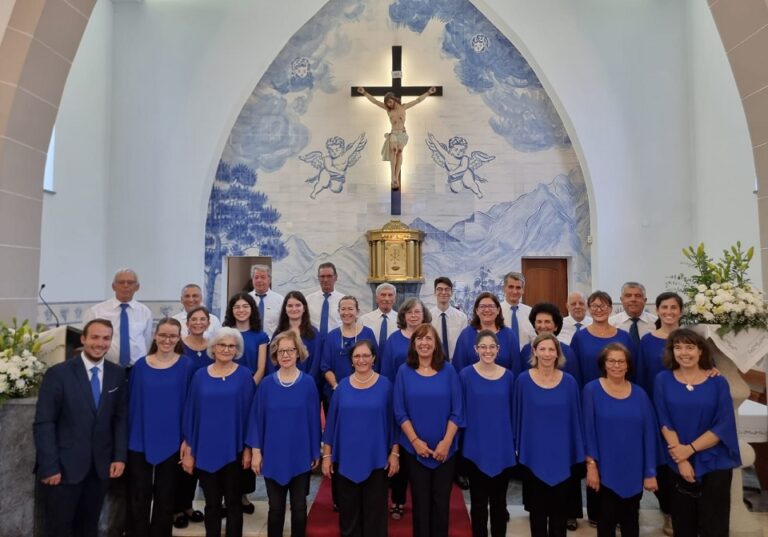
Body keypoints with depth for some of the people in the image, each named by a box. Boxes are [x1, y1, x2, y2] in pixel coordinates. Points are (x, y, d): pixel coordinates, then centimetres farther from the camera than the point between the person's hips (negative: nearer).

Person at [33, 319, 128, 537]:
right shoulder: (58, 373, -10)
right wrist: (49, 467, -14)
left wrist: (120, 456, -2)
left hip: (100, 467, 3)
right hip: (64, 466, -3)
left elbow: (121, 417, 5)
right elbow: (43, 423, -10)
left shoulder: (117, 374, 1)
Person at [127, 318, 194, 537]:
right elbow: (131, 402, 4)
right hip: (139, 441, 1)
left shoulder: (186, 366, -5)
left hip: (171, 442, -1)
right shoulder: (141, 365, 1)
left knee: (164, 499, 13)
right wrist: (127, 436, 2)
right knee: (139, 498, 10)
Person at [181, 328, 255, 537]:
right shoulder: (200, 375, 2)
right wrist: (188, 450, 3)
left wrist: (248, 448, -6)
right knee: (211, 504, 14)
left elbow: (249, 412, -4)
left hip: (234, 450, -2)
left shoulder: (244, 375, -5)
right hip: (205, 450, 2)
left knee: (233, 502, 11)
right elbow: (191, 412, 4)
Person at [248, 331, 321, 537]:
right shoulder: (267, 384, -3)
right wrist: (256, 451, -4)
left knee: (299, 507, 11)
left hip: (300, 457, -1)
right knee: (276, 507, 13)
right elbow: (257, 418, 0)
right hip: (273, 456, 1)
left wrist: (316, 452, -1)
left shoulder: (308, 383, -6)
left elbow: (314, 419, -3)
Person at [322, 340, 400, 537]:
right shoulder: (343, 386, 2)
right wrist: (327, 455, 2)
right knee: (348, 511, 13)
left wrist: (394, 453, -4)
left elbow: (393, 421, 0)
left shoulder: (385, 385, -2)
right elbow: (331, 422, 5)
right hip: (346, 459, 2)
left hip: (376, 460, -1)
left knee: (374, 511, 8)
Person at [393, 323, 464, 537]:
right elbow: (400, 412, -3)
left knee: (441, 501, 9)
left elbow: (457, 411, -3)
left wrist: (446, 442, -11)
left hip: (444, 449, 0)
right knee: (420, 501, 9)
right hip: (414, 449, 0)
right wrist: (415, 441, -11)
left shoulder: (448, 371, -1)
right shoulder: (404, 372, -1)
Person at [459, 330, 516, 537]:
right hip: (476, 448, -2)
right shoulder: (466, 375, -7)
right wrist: (460, 442, -5)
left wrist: (514, 442, 6)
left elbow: (512, 411, 7)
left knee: (499, 501, 16)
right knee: (478, 502, 9)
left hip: (502, 448, 2)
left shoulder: (507, 376, 1)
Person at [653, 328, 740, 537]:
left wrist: (690, 448, -15)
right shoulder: (663, 380, -1)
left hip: (715, 464, -1)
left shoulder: (718, 382, -2)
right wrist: (682, 460, -13)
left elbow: (724, 425, -8)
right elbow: (664, 423, -5)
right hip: (677, 464, 1)